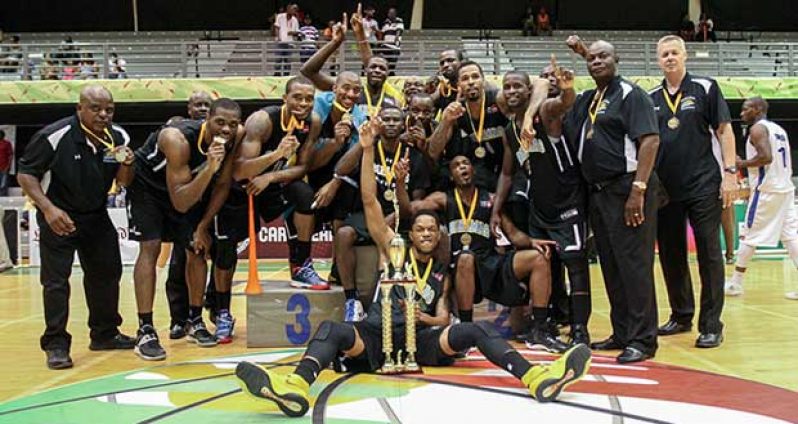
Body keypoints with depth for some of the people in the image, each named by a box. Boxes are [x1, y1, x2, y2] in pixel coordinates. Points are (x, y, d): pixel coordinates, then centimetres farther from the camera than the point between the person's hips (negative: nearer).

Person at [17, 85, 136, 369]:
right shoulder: (54, 136, -23)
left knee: (107, 272, 11)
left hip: (96, 216, 6)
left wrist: (126, 165, -22)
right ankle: (56, 345, 2)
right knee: (55, 280, -7)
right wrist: (49, 209, -28)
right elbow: (25, 174, -16)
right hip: (58, 217, -5)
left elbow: (123, 182, 1)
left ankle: (105, 334, 27)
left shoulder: (119, 137, -7)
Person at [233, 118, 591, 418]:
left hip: (422, 340, 2)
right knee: (331, 328, -32)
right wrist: (367, 149, -4)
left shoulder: (441, 274, 24)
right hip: (377, 336, -2)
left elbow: (443, 316, 22)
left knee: (476, 329, -22)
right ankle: (297, 387, -61)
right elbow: (370, 201, 5)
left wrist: (429, 319, -4)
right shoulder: (393, 249, 16)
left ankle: (535, 378, -39)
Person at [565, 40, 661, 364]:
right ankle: (621, 334, 21)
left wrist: (638, 190, -22)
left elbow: (650, 140, -15)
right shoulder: (585, 100, 19)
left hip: (626, 188, -8)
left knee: (634, 265, -7)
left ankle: (642, 340, -1)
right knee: (610, 266, 12)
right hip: (598, 192, 8)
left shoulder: (630, 94, -5)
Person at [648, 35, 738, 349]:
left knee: (709, 255, -2)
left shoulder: (705, 88, 1)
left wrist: (730, 172, -9)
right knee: (670, 255, 10)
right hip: (665, 190, 4)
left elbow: (724, 131, 0)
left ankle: (711, 325, 4)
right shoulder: (650, 98, 10)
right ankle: (681, 315, 24)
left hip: (703, 186, -4)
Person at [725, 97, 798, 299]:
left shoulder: (758, 128, -9)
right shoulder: (779, 129, 18)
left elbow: (766, 156, -23)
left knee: (748, 236, 0)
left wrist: (741, 164, -10)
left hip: (766, 190, -8)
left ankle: (735, 283, 6)